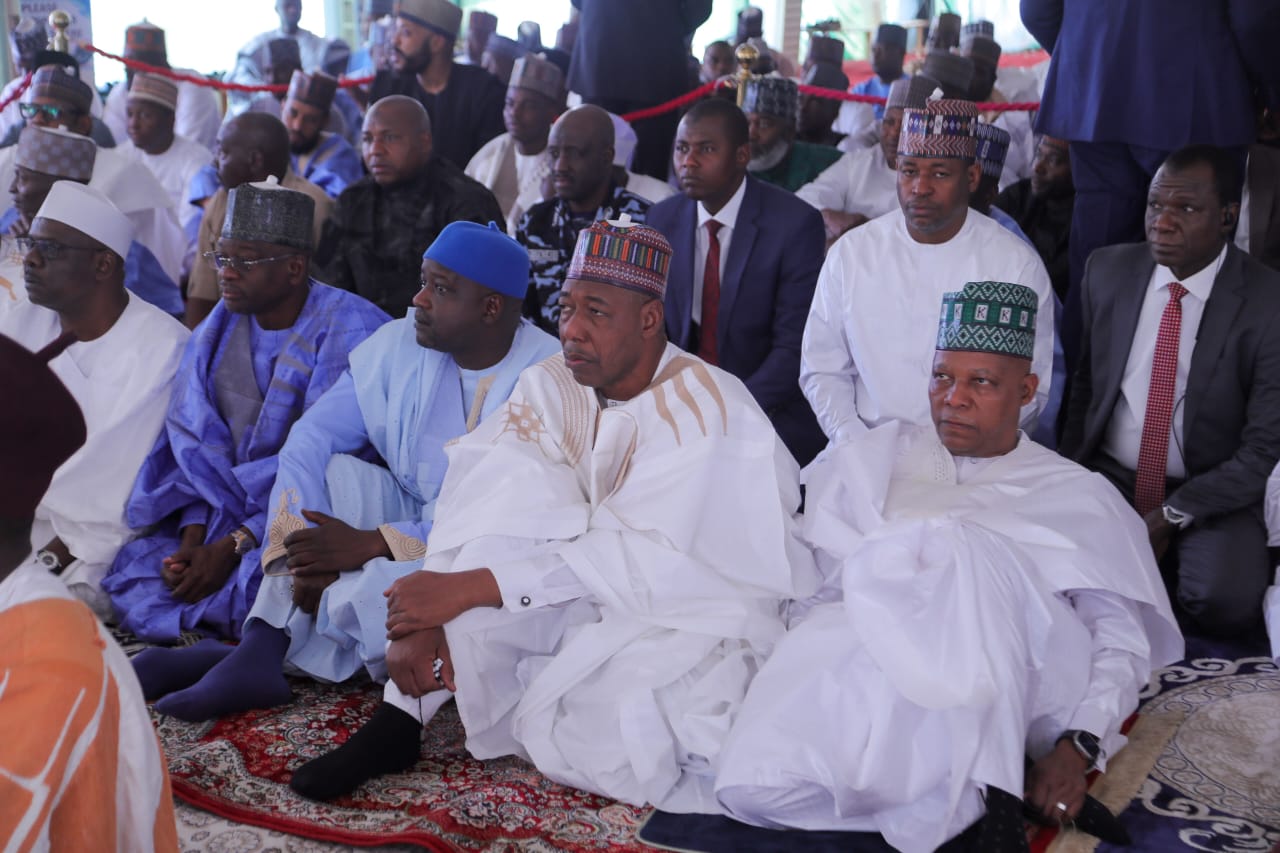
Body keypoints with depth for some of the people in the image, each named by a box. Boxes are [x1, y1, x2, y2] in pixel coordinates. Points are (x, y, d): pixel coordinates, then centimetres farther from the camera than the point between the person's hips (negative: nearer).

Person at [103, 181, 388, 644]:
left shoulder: (349, 333, -14)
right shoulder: (218, 328, 7)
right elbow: (196, 447, 5)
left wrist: (235, 545, -21)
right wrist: (193, 535, -12)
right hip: (223, 513, 7)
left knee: (253, 583, -33)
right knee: (132, 569, -10)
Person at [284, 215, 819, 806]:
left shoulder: (700, 403, -19)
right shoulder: (550, 388, -2)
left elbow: (647, 558, -27)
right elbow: (477, 505, -11)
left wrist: (469, 587, -32)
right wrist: (428, 613, -29)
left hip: (704, 614, -4)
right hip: (600, 598, 4)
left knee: (596, 736, -33)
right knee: (515, 484, -21)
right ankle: (401, 716, -17)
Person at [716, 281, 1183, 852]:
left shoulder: (1080, 497, 18)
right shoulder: (871, 458, 23)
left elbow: (1122, 641, 9)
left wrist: (1078, 748, -7)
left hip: (1011, 688, -2)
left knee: (961, 540, -34)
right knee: (755, 783, -30)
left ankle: (996, 780, -23)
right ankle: (995, 790, -17)